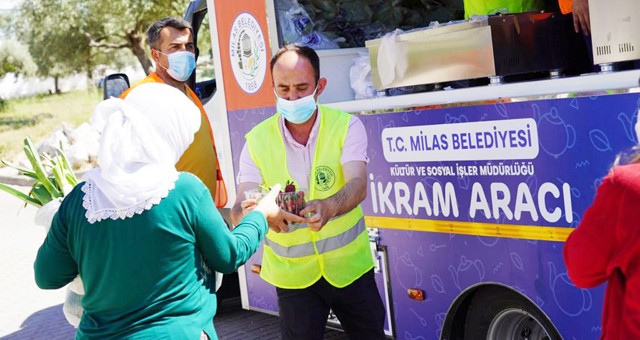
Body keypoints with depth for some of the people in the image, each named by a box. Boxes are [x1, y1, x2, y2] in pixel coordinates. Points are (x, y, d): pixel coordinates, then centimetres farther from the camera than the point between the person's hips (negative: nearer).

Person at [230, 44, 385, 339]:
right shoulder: (257, 140, -8)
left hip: (349, 264, 0)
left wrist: (328, 206, -48)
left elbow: (357, 186, -25)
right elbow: (240, 207, -16)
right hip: (292, 274, 0)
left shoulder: (346, 126, -10)